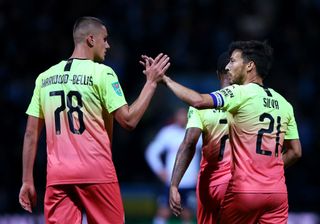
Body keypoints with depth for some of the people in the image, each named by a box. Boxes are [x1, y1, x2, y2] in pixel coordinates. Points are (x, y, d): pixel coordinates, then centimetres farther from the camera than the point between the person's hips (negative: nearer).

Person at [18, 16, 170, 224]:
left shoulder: (45, 78, 11)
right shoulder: (102, 73, -3)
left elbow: (31, 134, 10)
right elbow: (128, 120, -6)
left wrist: (27, 181, 13)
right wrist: (151, 82, 4)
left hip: (57, 175, 4)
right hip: (96, 172, -4)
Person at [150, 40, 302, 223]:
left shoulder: (241, 93, -7)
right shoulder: (284, 104, 13)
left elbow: (198, 101, -20)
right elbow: (295, 152, 14)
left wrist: (164, 78, -10)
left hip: (245, 190, -5)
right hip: (278, 193, 5)